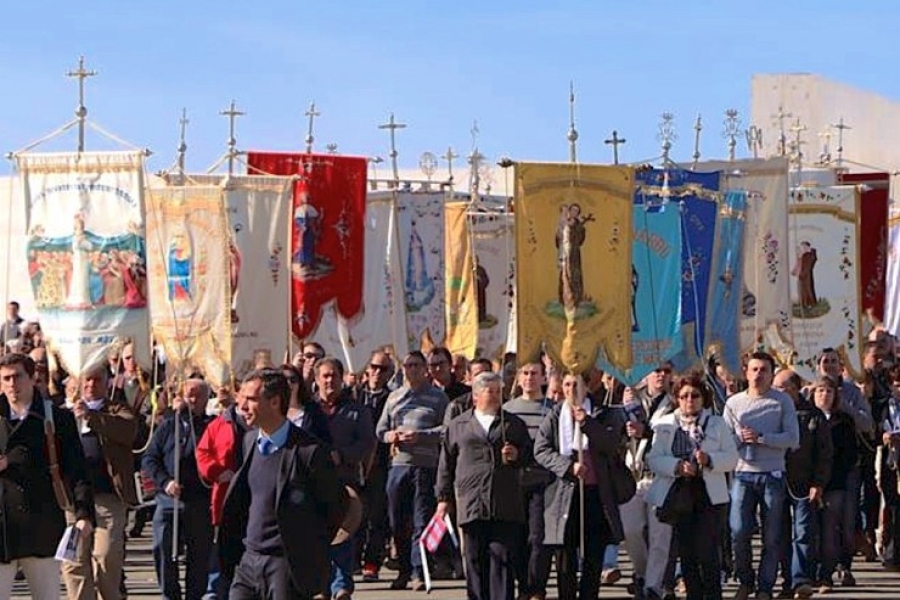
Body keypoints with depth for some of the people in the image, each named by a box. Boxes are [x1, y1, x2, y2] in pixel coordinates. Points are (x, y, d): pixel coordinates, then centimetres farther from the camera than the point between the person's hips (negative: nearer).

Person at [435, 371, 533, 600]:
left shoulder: (515, 424, 15)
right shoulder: (458, 426, 14)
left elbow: (530, 455, 18)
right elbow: (446, 465, 15)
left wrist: (517, 456, -4)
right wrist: (443, 498, 11)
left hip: (505, 505, 0)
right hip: (471, 503, 0)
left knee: (502, 556, -6)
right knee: (475, 560, 2)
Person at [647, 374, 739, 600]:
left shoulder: (717, 424, 8)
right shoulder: (664, 425, 8)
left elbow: (731, 458, 2)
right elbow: (654, 459, -1)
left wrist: (709, 460, -17)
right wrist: (677, 466, -18)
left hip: (709, 495, -2)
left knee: (707, 551, -9)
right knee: (686, 552, 4)